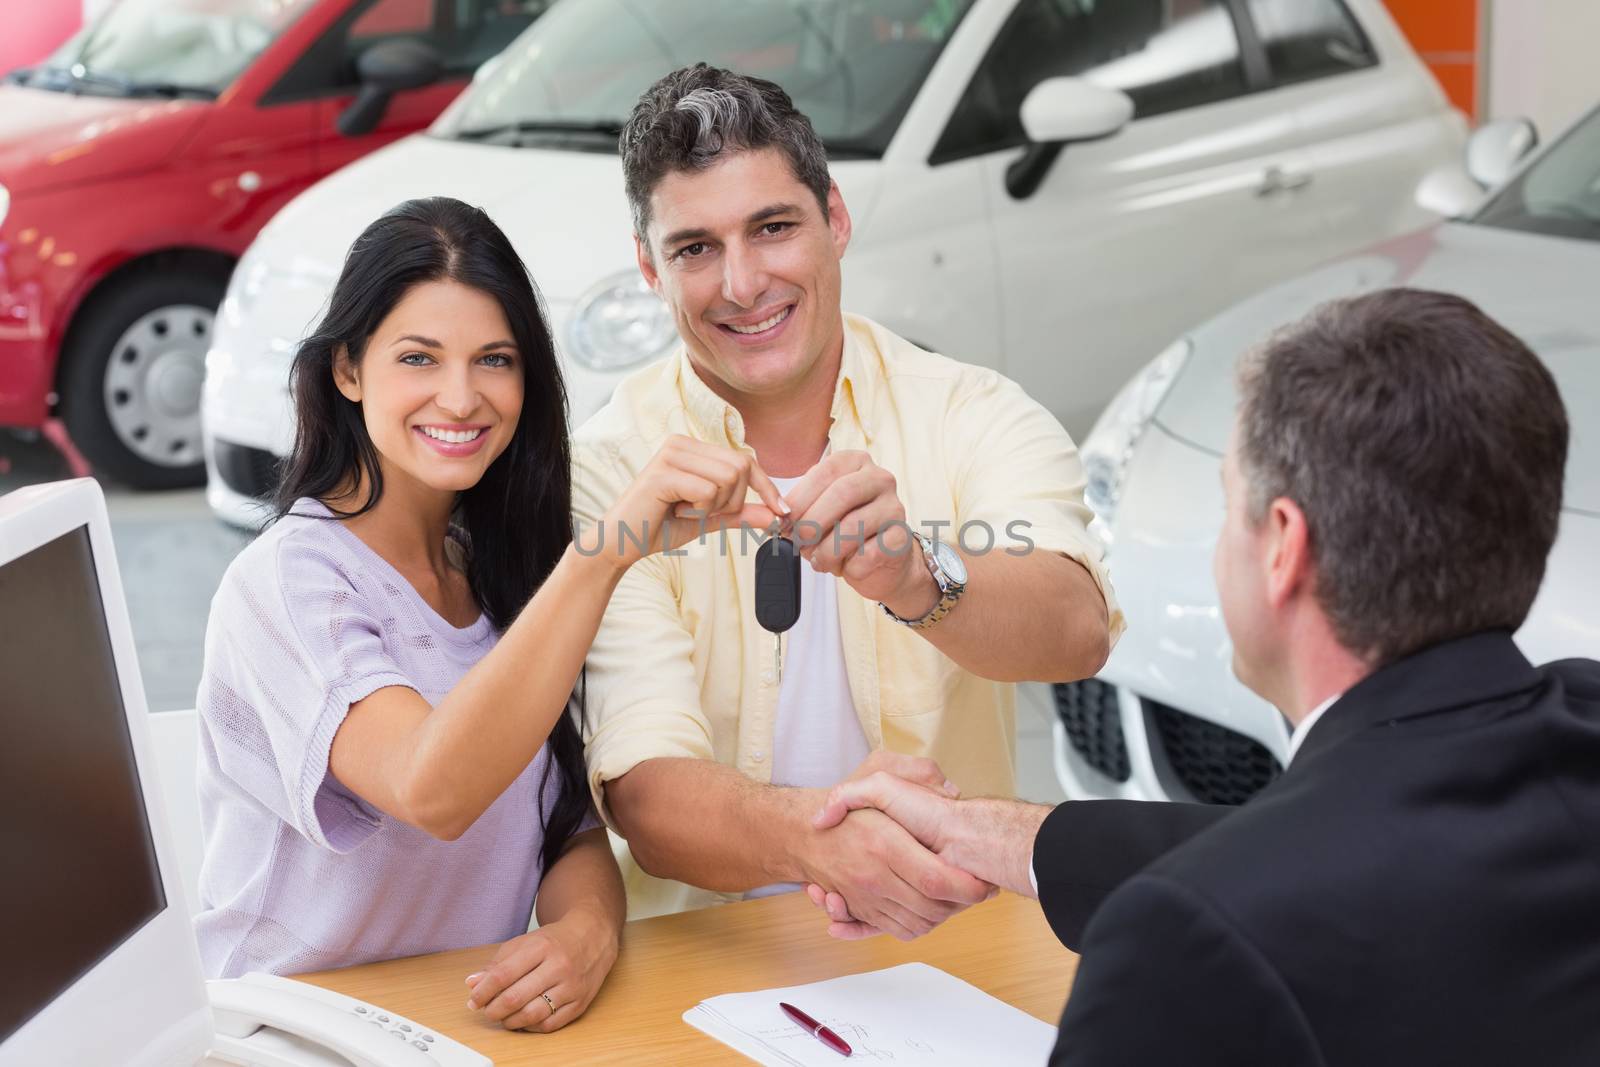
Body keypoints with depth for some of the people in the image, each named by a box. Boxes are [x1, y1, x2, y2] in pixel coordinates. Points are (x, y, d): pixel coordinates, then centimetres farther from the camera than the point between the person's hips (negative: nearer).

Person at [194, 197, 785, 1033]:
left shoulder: (501, 566, 9)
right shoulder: (284, 578, -12)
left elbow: (573, 825, 6)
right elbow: (431, 792, -29)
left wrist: (587, 929, -16)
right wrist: (602, 553, -36)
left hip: (480, 1017, 5)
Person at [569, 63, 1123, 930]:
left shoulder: (975, 418, -1)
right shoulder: (607, 472, -7)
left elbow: (1078, 633, -19)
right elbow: (644, 793, -18)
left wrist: (916, 579, -38)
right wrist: (813, 833, -38)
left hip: (956, 934, 1)